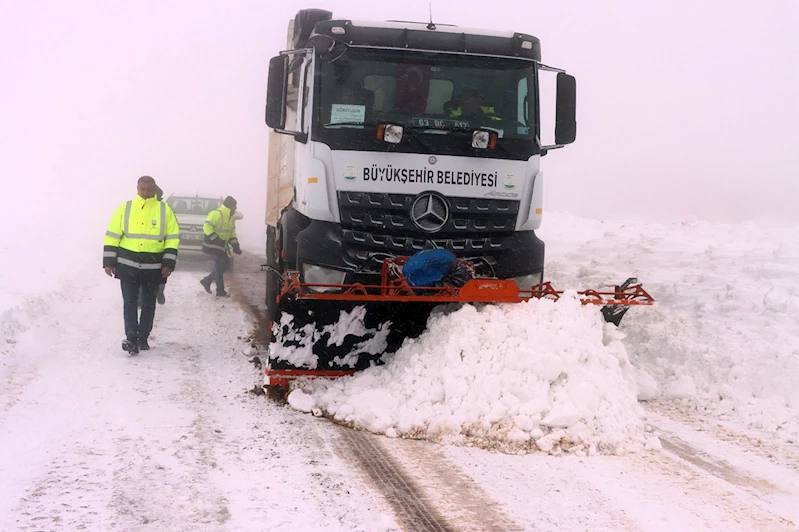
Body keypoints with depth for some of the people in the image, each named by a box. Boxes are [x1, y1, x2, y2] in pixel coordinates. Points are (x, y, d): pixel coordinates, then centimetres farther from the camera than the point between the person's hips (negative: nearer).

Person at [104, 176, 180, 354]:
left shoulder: (164, 210, 1)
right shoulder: (125, 208, 2)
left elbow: (173, 238, 1)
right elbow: (112, 236, 3)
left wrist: (168, 263, -7)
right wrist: (109, 262, -2)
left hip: (153, 267, 1)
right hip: (128, 265, -1)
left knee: (149, 304, 9)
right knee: (129, 303, -4)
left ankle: (142, 337, 21)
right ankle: (131, 338, -3)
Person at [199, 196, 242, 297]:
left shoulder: (231, 217, 10)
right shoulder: (217, 214, -19)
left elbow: (232, 233, 18)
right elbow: (207, 227, -23)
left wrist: (235, 246, 7)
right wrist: (215, 239, -30)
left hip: (222, 244, 9)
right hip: (213, 244, -9)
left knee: (226, 262, 9)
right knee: (220, 265, -10)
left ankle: (207, 281, 21)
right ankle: (220, 291, -5)